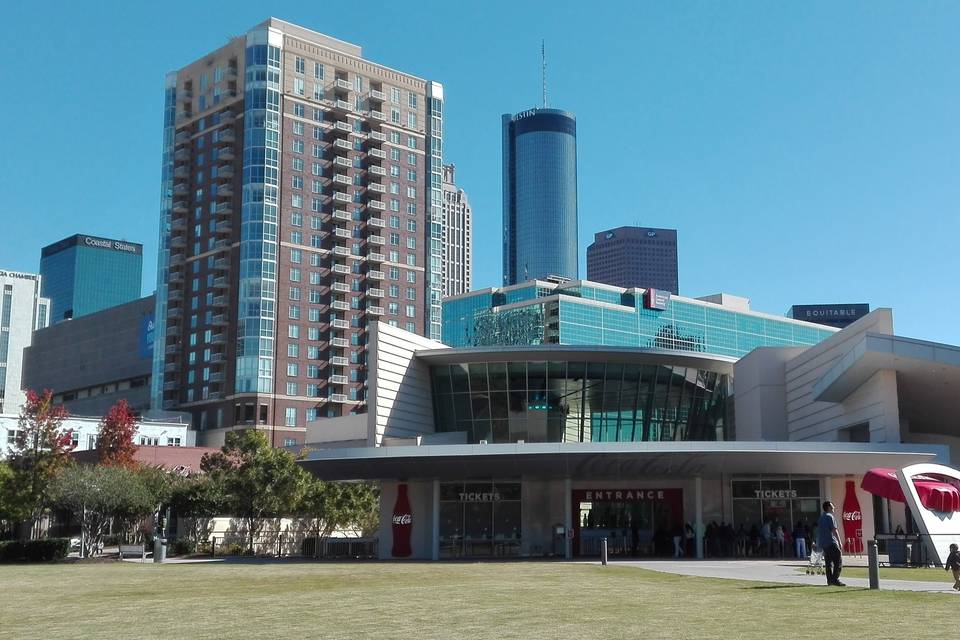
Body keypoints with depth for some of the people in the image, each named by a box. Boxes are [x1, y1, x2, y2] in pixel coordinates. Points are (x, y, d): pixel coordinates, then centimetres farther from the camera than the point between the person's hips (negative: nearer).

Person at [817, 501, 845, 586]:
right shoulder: (830, 517, -10)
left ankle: (830, 580, 10)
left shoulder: (821, 517, 17)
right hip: (831, 542, -9)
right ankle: (835, 579, -15)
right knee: (838, 561, -8)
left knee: (828, 562, 11)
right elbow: (834, 531, -14)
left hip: (823, 543, 9)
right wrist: (839, 542, -12)